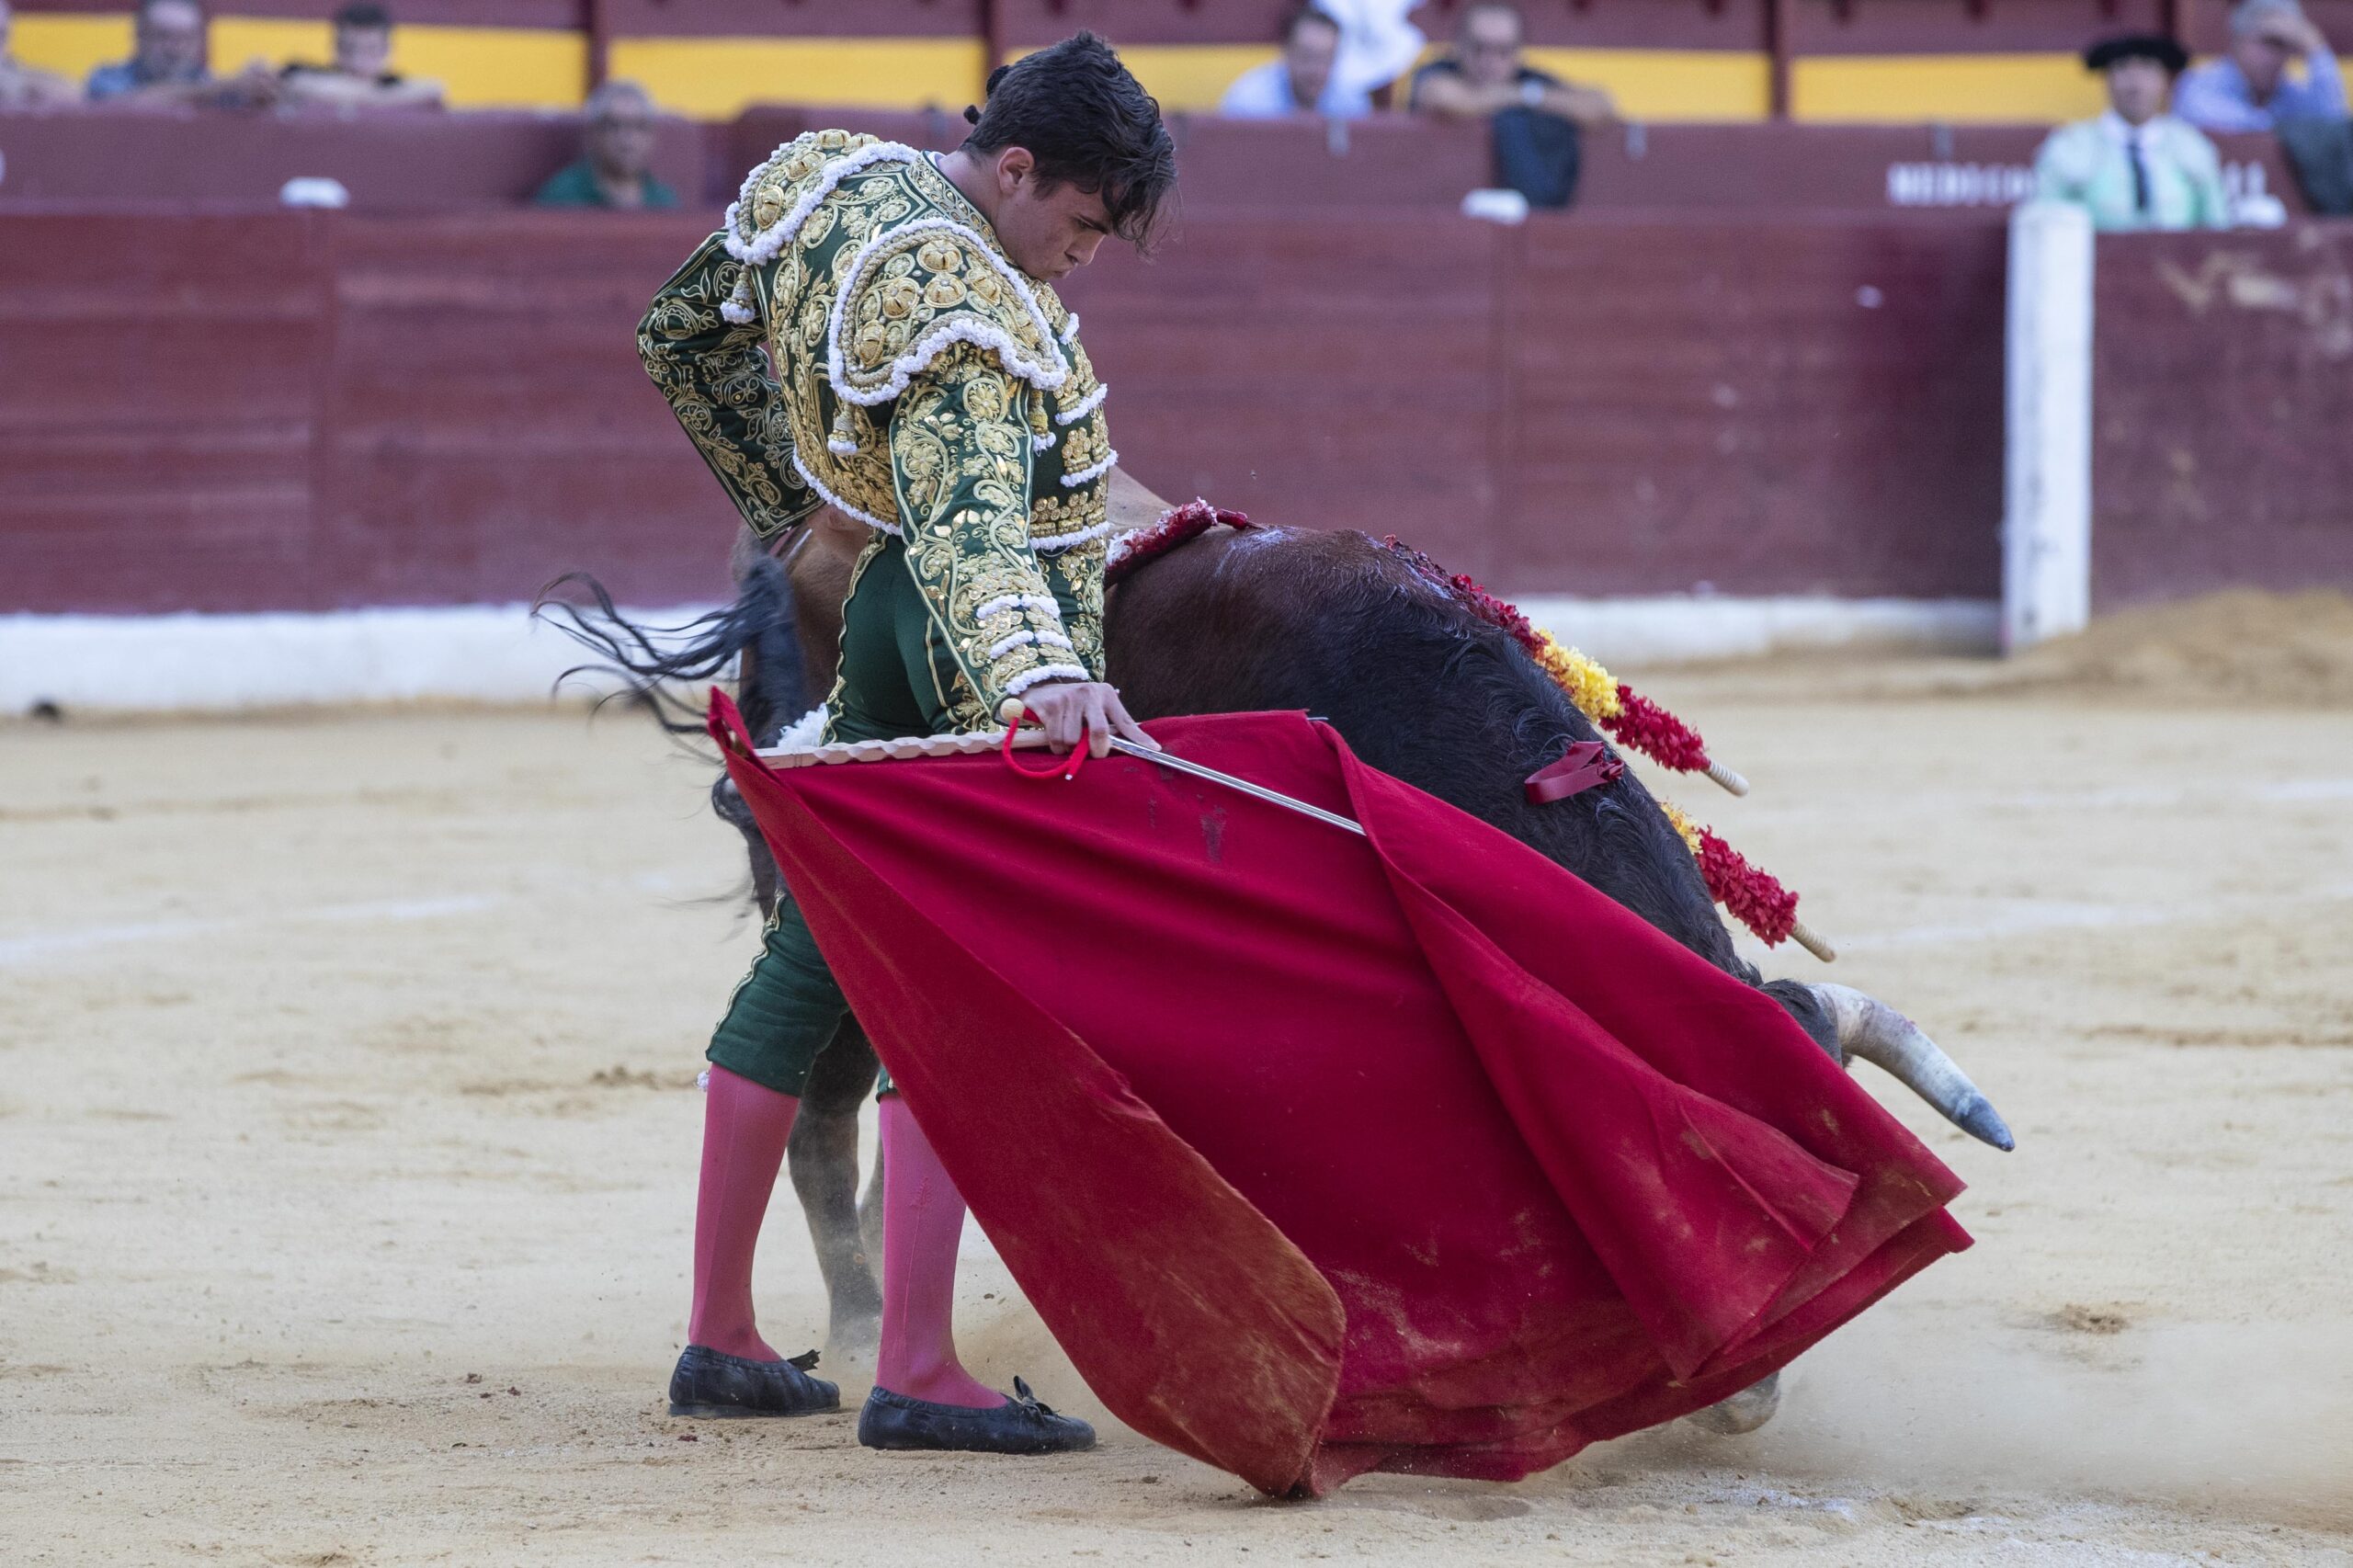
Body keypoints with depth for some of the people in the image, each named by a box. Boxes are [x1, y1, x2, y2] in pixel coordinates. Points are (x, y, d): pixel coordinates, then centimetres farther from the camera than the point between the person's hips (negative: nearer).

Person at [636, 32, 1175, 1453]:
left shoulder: (832, 178, 3)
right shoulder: (964, 310, -25)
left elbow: (681, 337, 17)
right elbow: (967, 520, -39)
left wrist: (796, 502, 27)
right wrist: (1044, 681, -54)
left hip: (887, 618, 10)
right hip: (989, 650, -10)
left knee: (814, 957, 14)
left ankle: (721, 1338, 22)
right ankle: (917, 1372, -10)